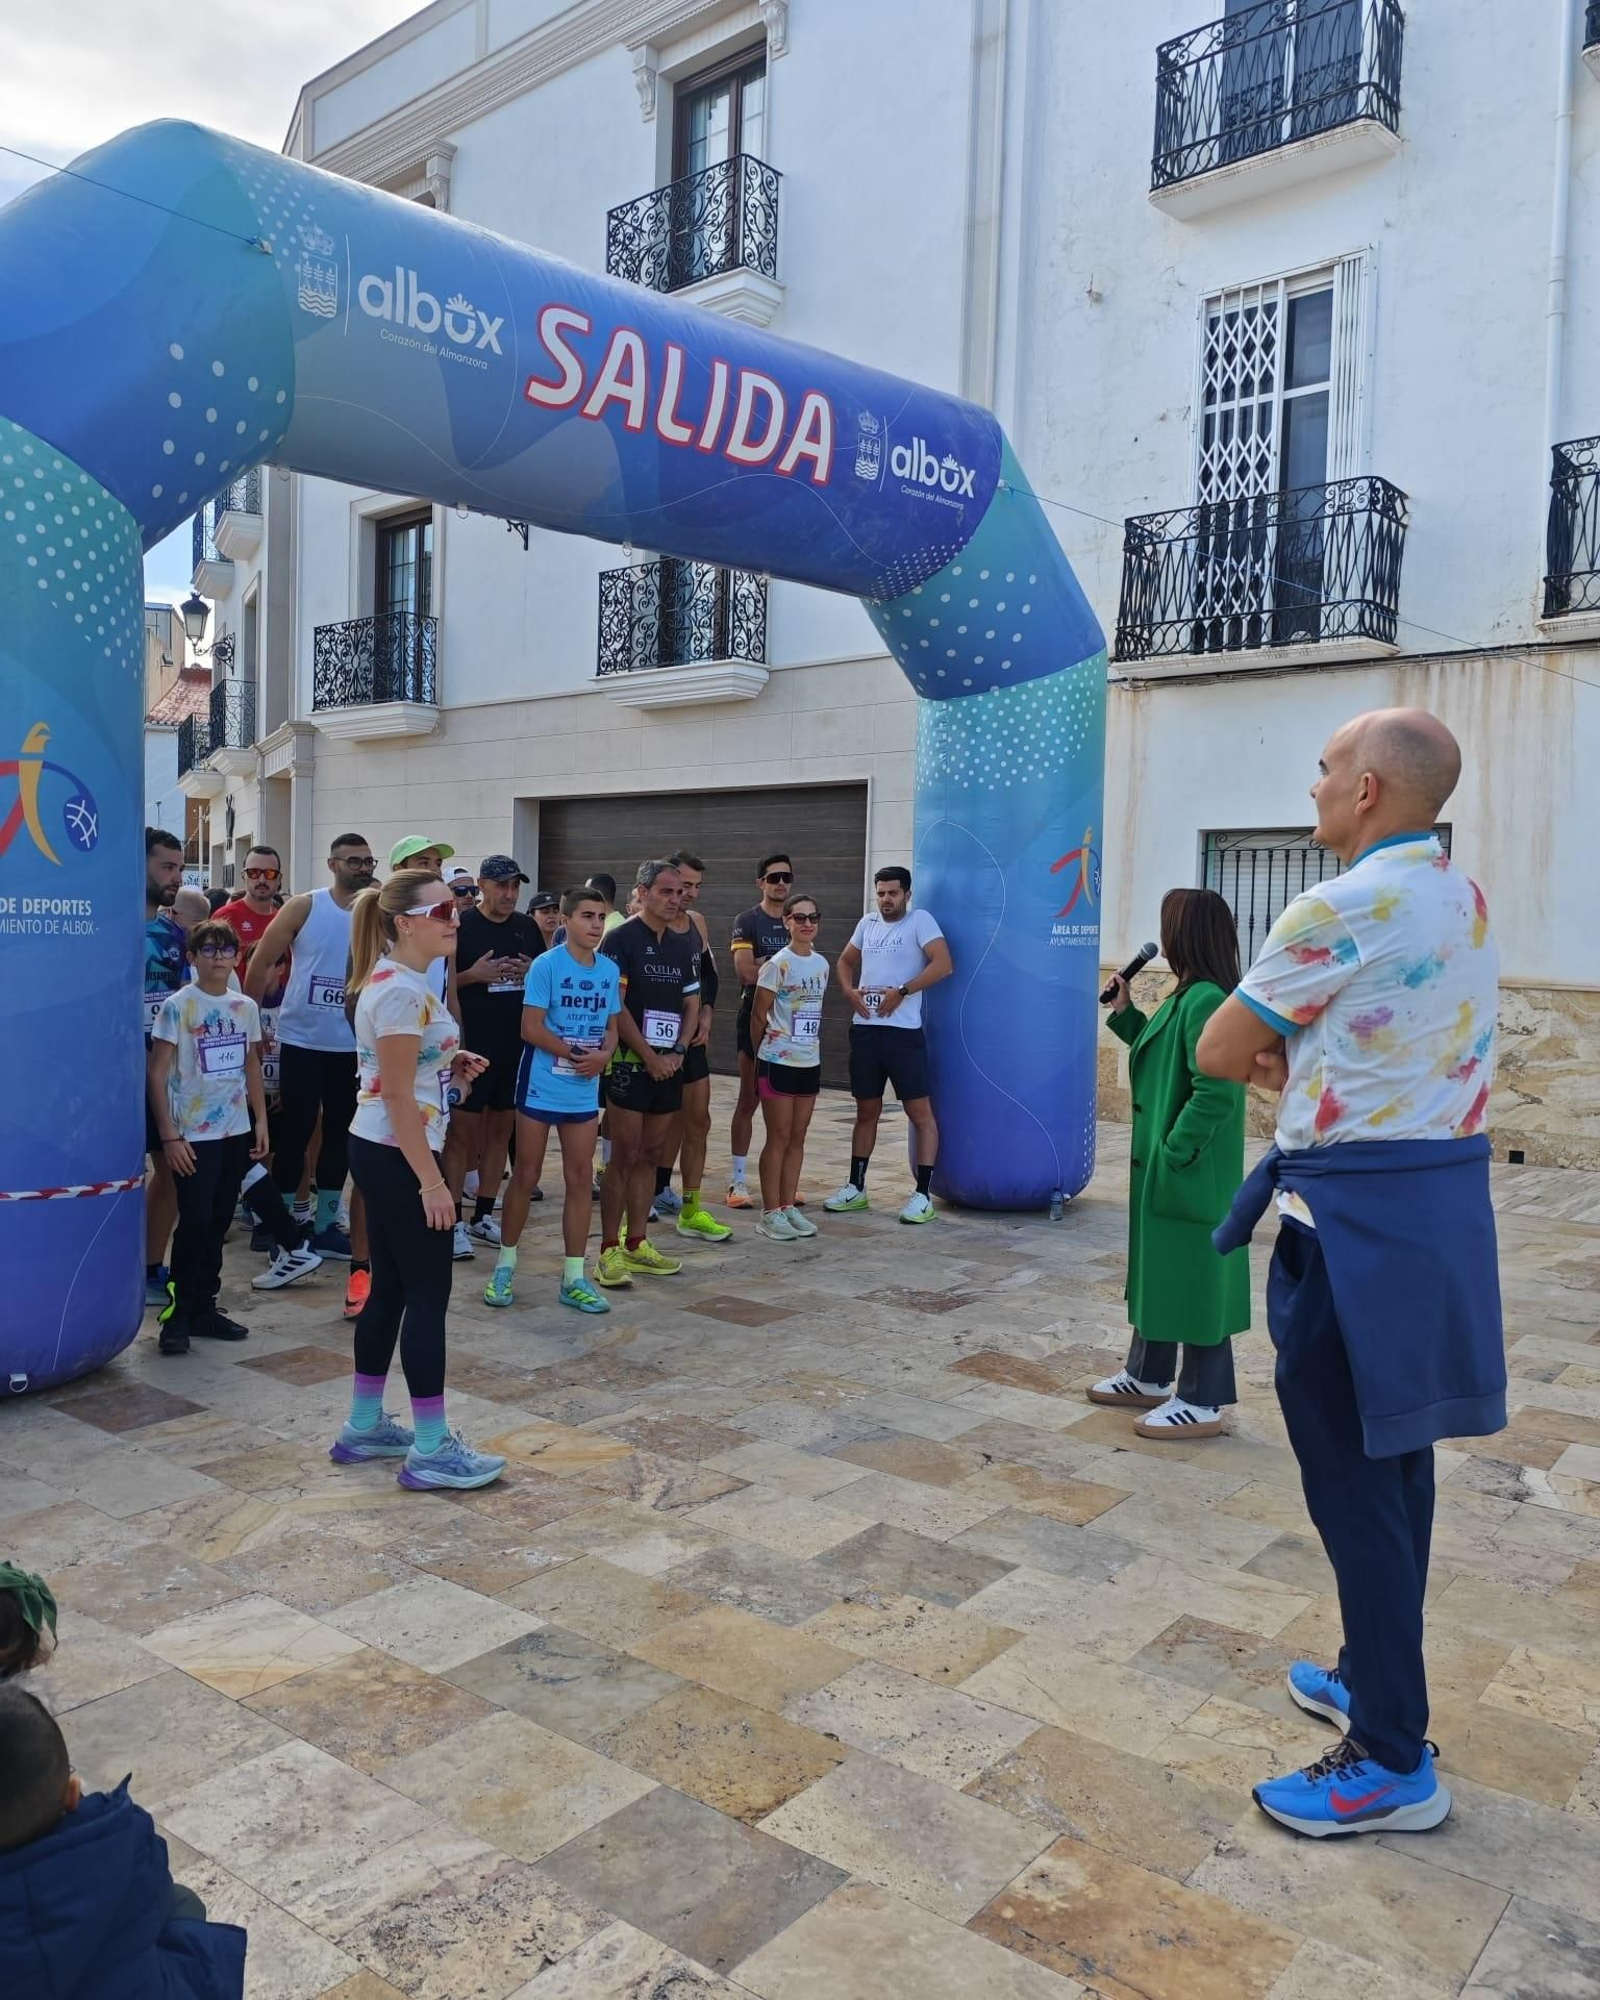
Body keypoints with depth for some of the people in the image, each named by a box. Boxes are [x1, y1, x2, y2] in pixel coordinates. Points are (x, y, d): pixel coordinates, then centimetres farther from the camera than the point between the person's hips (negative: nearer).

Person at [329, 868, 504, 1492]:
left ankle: (364, 1427, 27)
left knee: (390, 1290, 16)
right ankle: (431, 1450, 5)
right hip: (397, 1157, -10)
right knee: (428, 1293, -3)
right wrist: (431, 1181, -20)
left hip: (383, 1153, 10)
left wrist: (454, 1068, 6)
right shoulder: (400, 991, -19)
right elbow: (398, 1097, -21)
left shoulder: (406, 983, 12)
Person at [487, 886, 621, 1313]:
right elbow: (531, 1028, -14)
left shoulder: (610, 970, 5)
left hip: (584, 1092, 5)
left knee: (580, 1179, 6)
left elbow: (612, 1027, 10)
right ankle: (505, 1265, 20)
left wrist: (603, 1055, -11)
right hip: (540, 1086, -5)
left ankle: (573, 1277, 13)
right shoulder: (546, 965, -11)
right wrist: (575, 1054, -19)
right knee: (526, 1176, 4)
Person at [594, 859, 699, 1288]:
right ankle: (609, 1250, 1)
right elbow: (615, 1007, -11)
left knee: (651, 1156, 10)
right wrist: (649, 1056, -13)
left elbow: (692, 1004, 14)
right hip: (630, 1062, -6)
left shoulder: (683, 945, 13)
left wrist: (678, 1051, -2)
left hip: (669, 1064, 6)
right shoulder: (620, 939, -6)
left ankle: (637, 1244, 18)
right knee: (625, 1157, -6)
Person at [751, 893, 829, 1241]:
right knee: (779, 1138, -1)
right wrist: (762, 1055, 1)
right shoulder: (778, 964, -12)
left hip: (810, 1062, 6)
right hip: (778, 1062, -6)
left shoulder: (821, 964, 7)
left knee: (798, 1137, 10)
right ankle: (770, 1213, 8)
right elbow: (758, 1016, -6)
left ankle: (788, 1206, 19)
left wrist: (813, 1046, 9)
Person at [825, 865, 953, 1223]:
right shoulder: (867, 924, 13)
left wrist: (901, 992, -18)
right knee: (867, 1110, 15)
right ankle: (856, 1187, 24)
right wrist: (849, 990, 6)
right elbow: (845, 960, 27)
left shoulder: (920, 921, -5)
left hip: (903, 1031, -6)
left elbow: (944, 964, -17)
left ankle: (923, 1195, 2)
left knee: (920, 1112, -2)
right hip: (864, 1029, 6)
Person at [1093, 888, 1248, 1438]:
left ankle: (1202, 1403, 12)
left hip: (1188, 1175, -10)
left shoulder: (1206, 1001, -21)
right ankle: (1147, 1377, 33)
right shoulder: (1187, 997, 10)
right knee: (1158, 1273, 19)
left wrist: (1174, 1154, -21)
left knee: (1194, 1280, 0)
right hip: (1162, 1169, 10)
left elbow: (1215, 1092, -26)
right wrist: (1125, 1013, 13)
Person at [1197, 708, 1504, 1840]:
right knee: (1397, 1460, 19)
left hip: (1356, 1218, -9)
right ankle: (1379, 1678, 35)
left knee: (1353, 1481, 1)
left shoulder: (1343, 911, -17)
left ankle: (1395, 1761, 12)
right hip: (1443, 1195, 9)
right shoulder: (1466, 901, 11)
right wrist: (1299, 1060, 5)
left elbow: (1218, 1051, -8)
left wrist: (1270, 1063, 12)